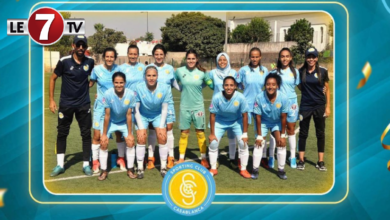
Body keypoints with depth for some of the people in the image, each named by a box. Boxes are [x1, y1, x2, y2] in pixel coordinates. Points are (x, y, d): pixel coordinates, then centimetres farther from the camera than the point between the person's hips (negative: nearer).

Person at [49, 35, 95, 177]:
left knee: (86, 134, 4)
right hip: (66, 104, -1)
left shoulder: (90, 62, -4)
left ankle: (86, 165, 15)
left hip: (84, 104, 1)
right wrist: (51, 100, -3)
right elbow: (53, 79, -1)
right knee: (62, 133, 8)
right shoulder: (64, 61, -11)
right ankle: (60, 165, 20)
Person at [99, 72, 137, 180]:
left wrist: (130, 133, -13)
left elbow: (128, 115, -18)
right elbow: (107, 115, -21)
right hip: (110, 122, -1)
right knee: (103, 143, -10)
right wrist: (104, 134, -15)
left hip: (124, 122, 1)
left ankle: (130, 169, 8)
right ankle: (104, 171, 6)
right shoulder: (108, 94, -30)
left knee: (130, 142, -9)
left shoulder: (131, 94, -28)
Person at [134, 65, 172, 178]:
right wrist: (140, 127, -17)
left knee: (162, 137, -12)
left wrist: (161, 126, -13)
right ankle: (140, 168, 2)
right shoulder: (139, 88, -24)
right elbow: (136, 109, -15)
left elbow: (164, 109, -10)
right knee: (141, 138, -14)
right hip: (142, 115, -1)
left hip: (158, 115, 1)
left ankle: (163, 167, 4)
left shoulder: (165, 88, -21)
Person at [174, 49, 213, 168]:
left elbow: (211, 84, 7)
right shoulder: (180, 71, -3)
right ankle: (181, 159, 19)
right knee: (184, 133, 7)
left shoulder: (202, 72, -4)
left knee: (200, 133, 6)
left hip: (198, 106, 0)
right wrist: (182, 88, 3)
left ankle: (204, 159, 18)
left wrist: (198, 86, -2)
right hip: (185, 107, 0)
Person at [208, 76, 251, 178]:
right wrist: (212, 133, -12)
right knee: (213, 143, -4)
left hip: (236, 122, 0)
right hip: (220, 122, 0)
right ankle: (213, 169, 17)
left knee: (243, 143, -7)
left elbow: (244, 115, -17)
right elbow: (212, 115, -17)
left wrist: (245, 134, -14)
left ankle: (243, 169, 13)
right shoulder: (216, 98, -29)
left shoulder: (240, 98, -30)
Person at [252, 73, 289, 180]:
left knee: (281, 143, -7)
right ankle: (255, 169, 6)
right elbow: (258, 117, -21)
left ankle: (281, 169, 8)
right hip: (263, 122, -1)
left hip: (277, 122, 1)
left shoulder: (283, 98, -30)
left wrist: (282, 135, -12)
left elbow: (283, 117, -17)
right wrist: (259, 135, -16)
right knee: (259, 143, -7)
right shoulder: (259, 97, -32)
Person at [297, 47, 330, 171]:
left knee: (320, 134, 7)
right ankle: (301, 160, 14)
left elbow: (327, 89, 1)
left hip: (319, 106, -1)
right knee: (303, 133, 6)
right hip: (305, 106, 1)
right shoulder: (301, 71, 0)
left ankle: (320, 162, 15)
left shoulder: (323, 71, -3)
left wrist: (328, 106, -2)